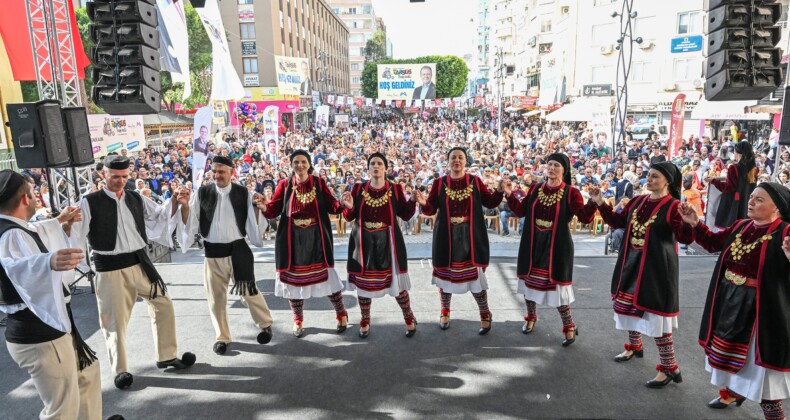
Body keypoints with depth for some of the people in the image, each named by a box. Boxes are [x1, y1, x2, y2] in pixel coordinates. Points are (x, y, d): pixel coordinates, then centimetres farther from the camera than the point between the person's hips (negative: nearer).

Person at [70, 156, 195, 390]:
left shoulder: (136, 199, 8)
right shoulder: (90, 203, -5)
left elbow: (161, 217, 15)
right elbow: (74, 232, -7)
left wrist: (175, 201, 1)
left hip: (139, 262, 4)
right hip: (110, 268, -4)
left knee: (163, 305, 8)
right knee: (115, 320, 4)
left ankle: (166, 357, 24)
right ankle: (121, 370, 24)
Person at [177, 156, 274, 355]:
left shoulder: (242, 193, -3)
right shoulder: (202, 193, -1)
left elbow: (253, 223, -1)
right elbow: (189, 222, 0)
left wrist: (255, 206, -16)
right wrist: (185, 206, -16)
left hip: (238, 250, -1)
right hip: (213, 253, 2)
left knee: (248, 291, 6)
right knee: (216, 297, 10)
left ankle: (265, 325, 29)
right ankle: (222, 337, 29)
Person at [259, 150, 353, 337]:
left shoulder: (319, 183, 1)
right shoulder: (284, 184, 2)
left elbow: (331, 206, -4)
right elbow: (274, 210, -4)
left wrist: (343, 204, -25)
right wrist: (264, 207, -26)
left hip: (316, 237, -1)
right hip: (292, 239, 1)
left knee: (326, 275, 2)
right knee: (293, 277, 9)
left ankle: (341, 313, 25)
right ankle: (298, 320, 29)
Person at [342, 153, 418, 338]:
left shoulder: (395, 189, -1)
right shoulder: (358, 188, 1)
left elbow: (405, 215, 0)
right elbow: (349, 217, 2)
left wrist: (412, 201, -16)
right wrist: (349, 207, -19)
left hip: (388, 242, -1)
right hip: (364, 242, 2)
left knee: (396, 280, 4)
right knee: (363, 281, 9)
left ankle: (409, 318, 27)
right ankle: (365, 321, 31)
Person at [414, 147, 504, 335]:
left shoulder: (475, 181, 3)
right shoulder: (439, 183, 1)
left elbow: (490, 203, 5)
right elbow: (431, 209, -1)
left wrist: (499, 191, -11)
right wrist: (423, 203, -22)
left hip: (471, 236, 0)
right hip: (446, 236, 1)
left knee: (475, 275, 2)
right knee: (445, 273, 10)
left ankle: (485, 315, 24)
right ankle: (445, 312, 35)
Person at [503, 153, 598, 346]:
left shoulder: (571, 193, -8)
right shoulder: (536, 189, 5)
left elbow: (585, 218, -16)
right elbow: (521, 211, 6)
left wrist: (594, 201, -31)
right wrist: (510, 195, -4)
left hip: (557, 245, -4)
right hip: (533, 244, 4)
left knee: (556, 284, -1)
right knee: (530, 280, 13)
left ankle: (569, 326, 21)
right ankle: (531, 317, 37)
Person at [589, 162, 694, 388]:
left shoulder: (673, 207, -13)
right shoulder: (637, 201, 7)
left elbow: (685, 237, -21)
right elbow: (618, 221, 15)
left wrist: (689, 222, -41)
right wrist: (601, 203, 7)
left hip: (656, 267, -7)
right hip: (631, 262, 7)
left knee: (655, 312, -5)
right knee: (630, 305, 20)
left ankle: (670, 368, 10)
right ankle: (635, 346, 44)